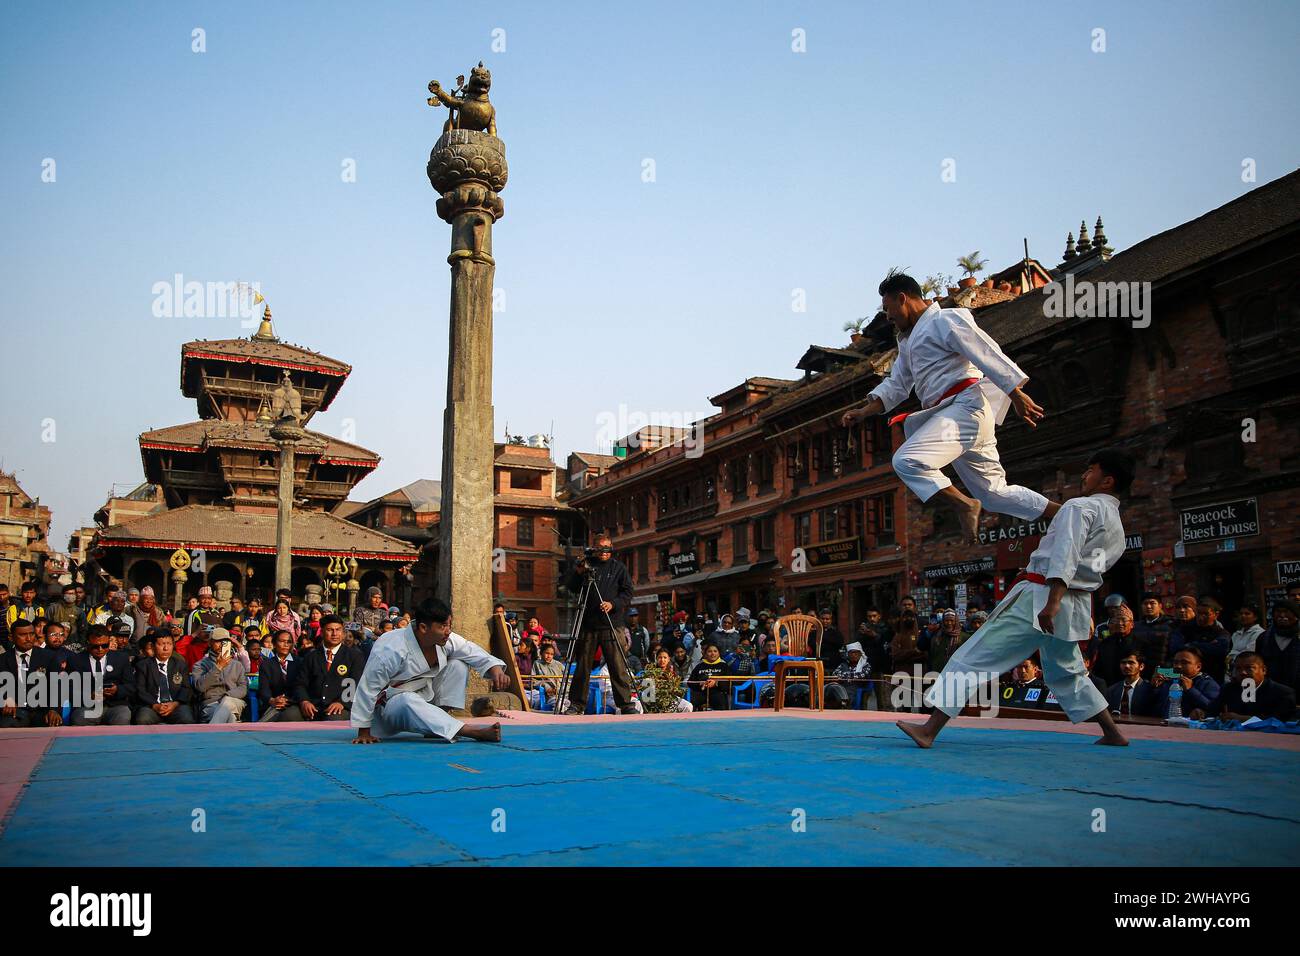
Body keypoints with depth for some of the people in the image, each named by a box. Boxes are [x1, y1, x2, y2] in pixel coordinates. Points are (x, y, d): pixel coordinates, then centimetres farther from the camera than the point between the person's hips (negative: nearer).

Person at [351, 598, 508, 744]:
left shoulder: (446, 640, -10)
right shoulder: (391, 650, -30)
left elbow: (473, 652, -3)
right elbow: (368, 688, -24)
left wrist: (495, 668, -24)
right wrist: (363, 732, -18)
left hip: (425, 698, 7)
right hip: (390, 705, -7)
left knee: (458, 665, -9)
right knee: (408, 701, -41)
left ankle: (438, 726, -12)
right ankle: (474, 732, -44)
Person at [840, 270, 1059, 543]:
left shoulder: (944, 320, -3)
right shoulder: (908, 340, 27)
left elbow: (987, 354, -10)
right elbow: (896, 385, 26)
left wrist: (1017, 395, -16)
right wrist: (863, 412, 12)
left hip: (965, 406, -10)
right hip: (947, 413, 10)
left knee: (907, 460, -26)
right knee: (995, 492, 12)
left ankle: (964, 505, -13)